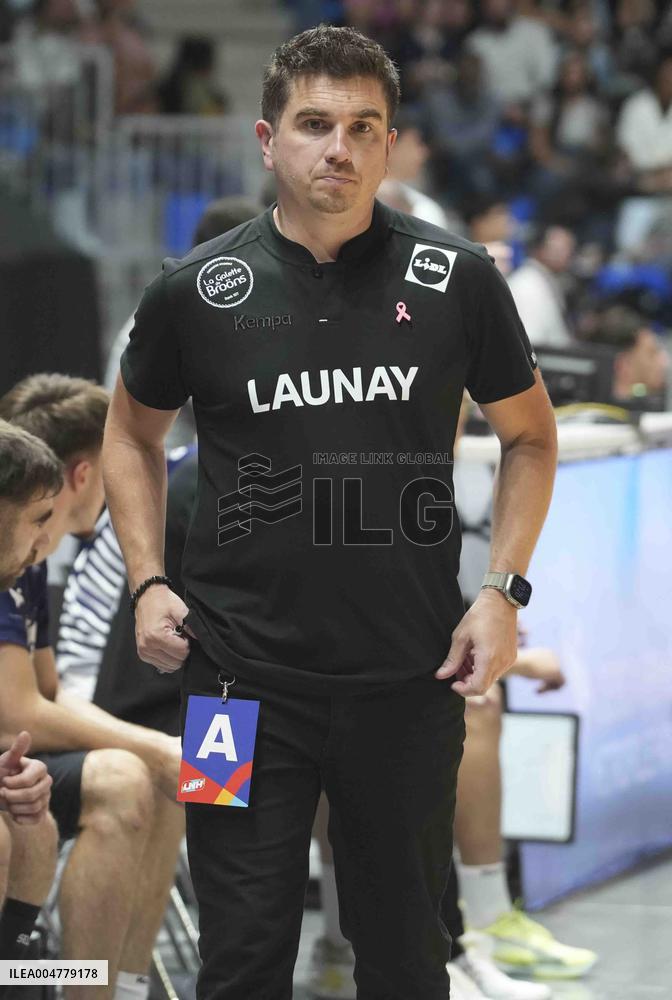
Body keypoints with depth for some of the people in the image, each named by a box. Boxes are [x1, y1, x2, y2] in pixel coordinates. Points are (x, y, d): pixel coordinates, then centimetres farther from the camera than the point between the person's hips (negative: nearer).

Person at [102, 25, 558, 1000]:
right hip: (243, 678, 0)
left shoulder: (454, 280, -1)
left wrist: (504, 590, -1)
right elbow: (133, 433, 15)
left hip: (410, 685, 1)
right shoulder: (196, 291, -1)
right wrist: (148, 583, 3)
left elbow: (529, 435, 10)